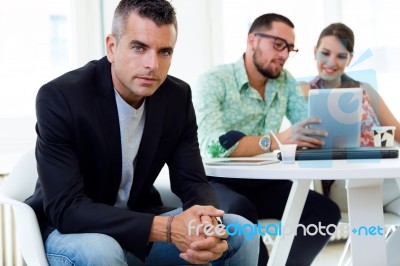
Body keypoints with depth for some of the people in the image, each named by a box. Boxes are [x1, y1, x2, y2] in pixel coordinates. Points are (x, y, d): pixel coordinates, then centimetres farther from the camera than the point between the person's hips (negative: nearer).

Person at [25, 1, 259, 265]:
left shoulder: (178, 97, -7)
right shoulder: (59, 97, -24)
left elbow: (192, 181, -4)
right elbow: (66, 209, -29)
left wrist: (207, 223, -30)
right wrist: (166, 228, -38)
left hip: (140, 222, 5)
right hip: (72, 230, -4)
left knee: (240, 233, -9)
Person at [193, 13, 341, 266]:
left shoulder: (285, 80, 6)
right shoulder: (214, 80, -13)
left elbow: (311, 128, -3)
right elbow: (213, 144, -29)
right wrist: (276, 140, -42)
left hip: (261, 182, 5)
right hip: (217, 182, -5)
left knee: (325, 209, -14)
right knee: (241, 210, -36)